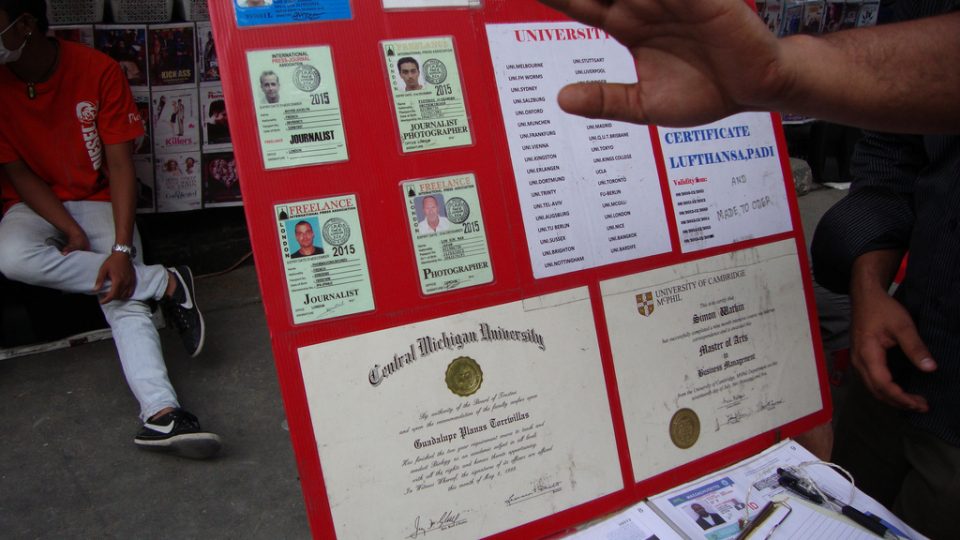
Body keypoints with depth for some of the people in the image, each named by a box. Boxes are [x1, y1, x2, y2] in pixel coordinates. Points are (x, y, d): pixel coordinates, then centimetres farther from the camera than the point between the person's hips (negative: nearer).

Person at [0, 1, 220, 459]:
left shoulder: (98, 70, -13)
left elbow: (120, 164, -13)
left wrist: (121, 249, -22)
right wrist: (72, 232, -18)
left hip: (97, 201, -2)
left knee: (124, 292, -26)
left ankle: (160, 413, -39)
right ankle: (166, 284, -23)